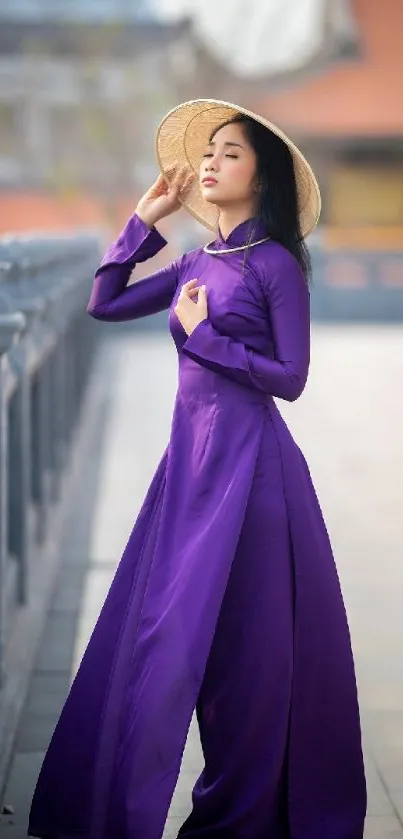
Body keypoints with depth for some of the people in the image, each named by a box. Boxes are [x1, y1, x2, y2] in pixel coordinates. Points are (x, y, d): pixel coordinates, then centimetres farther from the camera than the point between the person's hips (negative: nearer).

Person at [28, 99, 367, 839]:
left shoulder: (277, 264, -8)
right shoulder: (196, 263, 12)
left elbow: (290, 378, -11)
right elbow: (104, 305, 12)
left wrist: (201, 335, -10)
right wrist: (144, 219, 10)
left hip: (247, 459, -7)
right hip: (190, 453, 7)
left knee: (237, 637, 1)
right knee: (160, 627, 9)